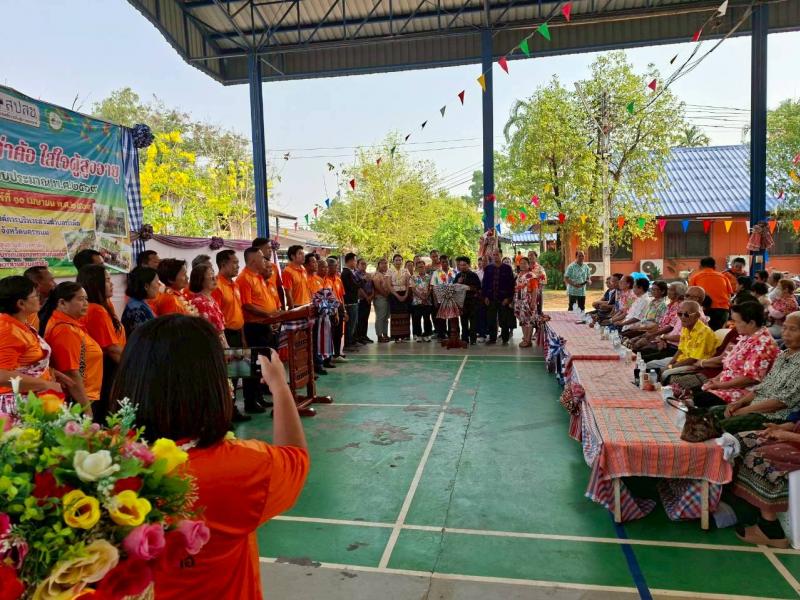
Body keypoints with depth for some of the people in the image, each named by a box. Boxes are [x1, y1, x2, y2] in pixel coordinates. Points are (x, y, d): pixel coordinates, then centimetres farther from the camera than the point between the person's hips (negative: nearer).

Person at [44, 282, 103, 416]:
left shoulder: (69, 324, 10)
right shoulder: (65, 330, -18)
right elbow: (71, 374, -22)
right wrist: (86, 408, -21)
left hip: (81, 399, 9)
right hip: (79, 401, -9)